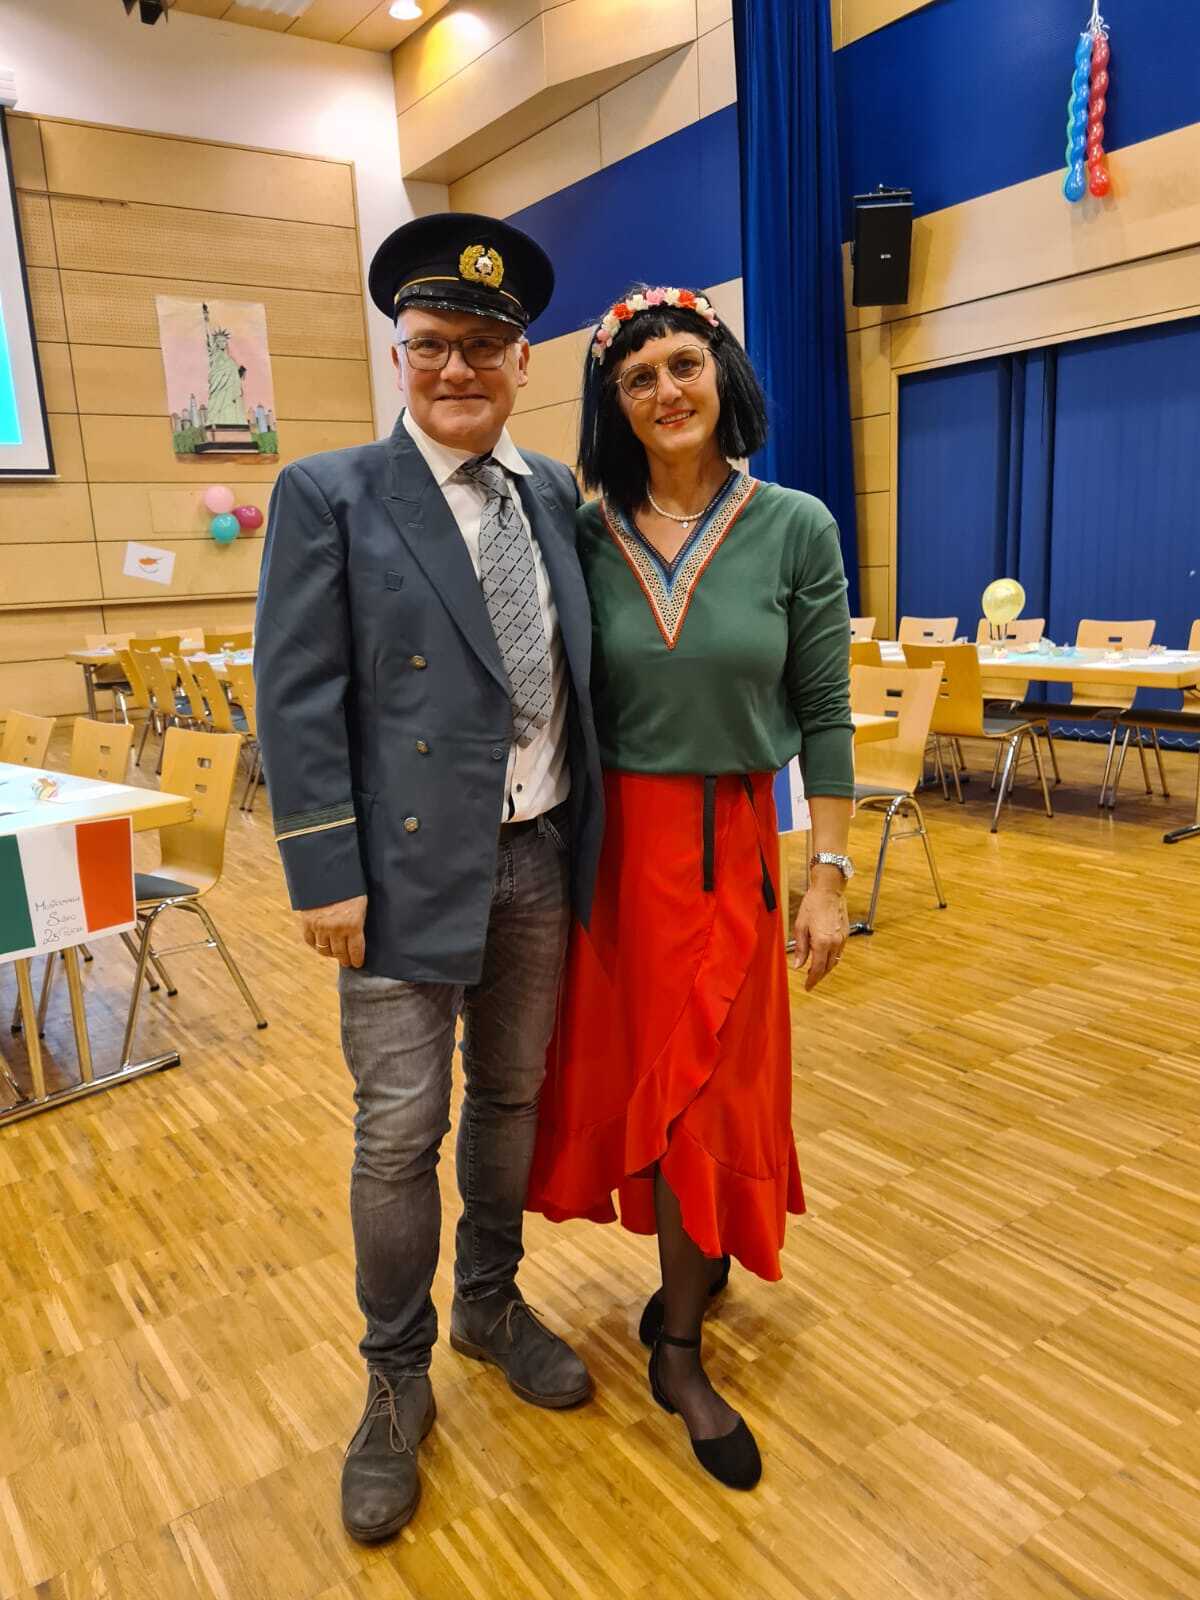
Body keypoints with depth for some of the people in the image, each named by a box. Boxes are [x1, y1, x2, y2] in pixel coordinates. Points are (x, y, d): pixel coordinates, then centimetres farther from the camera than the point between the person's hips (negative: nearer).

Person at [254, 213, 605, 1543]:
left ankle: (491, 1303, 42)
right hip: (411, 865, -4)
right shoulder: (328, 495, -5)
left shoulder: (554, 494, 9)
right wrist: (326, 878, -13)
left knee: (511, 1099, 18)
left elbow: (576, 670, 12)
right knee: (399, 1135, 5)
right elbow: (298, 701, -9)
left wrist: (586, 835, 7)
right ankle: (396, 1376, 29)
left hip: (543, 857, 5)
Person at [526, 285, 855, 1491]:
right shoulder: (587, 535, -1)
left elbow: (824, 714, -2)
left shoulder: (796, 529, -5)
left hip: (730, 842, -1)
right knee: (632, 1064, 13)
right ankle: (693, 1254, 42)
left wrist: (830, 871, -5)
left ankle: (679, 1347, 29)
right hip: (613, 838, 1)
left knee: (707, 1080, 9)